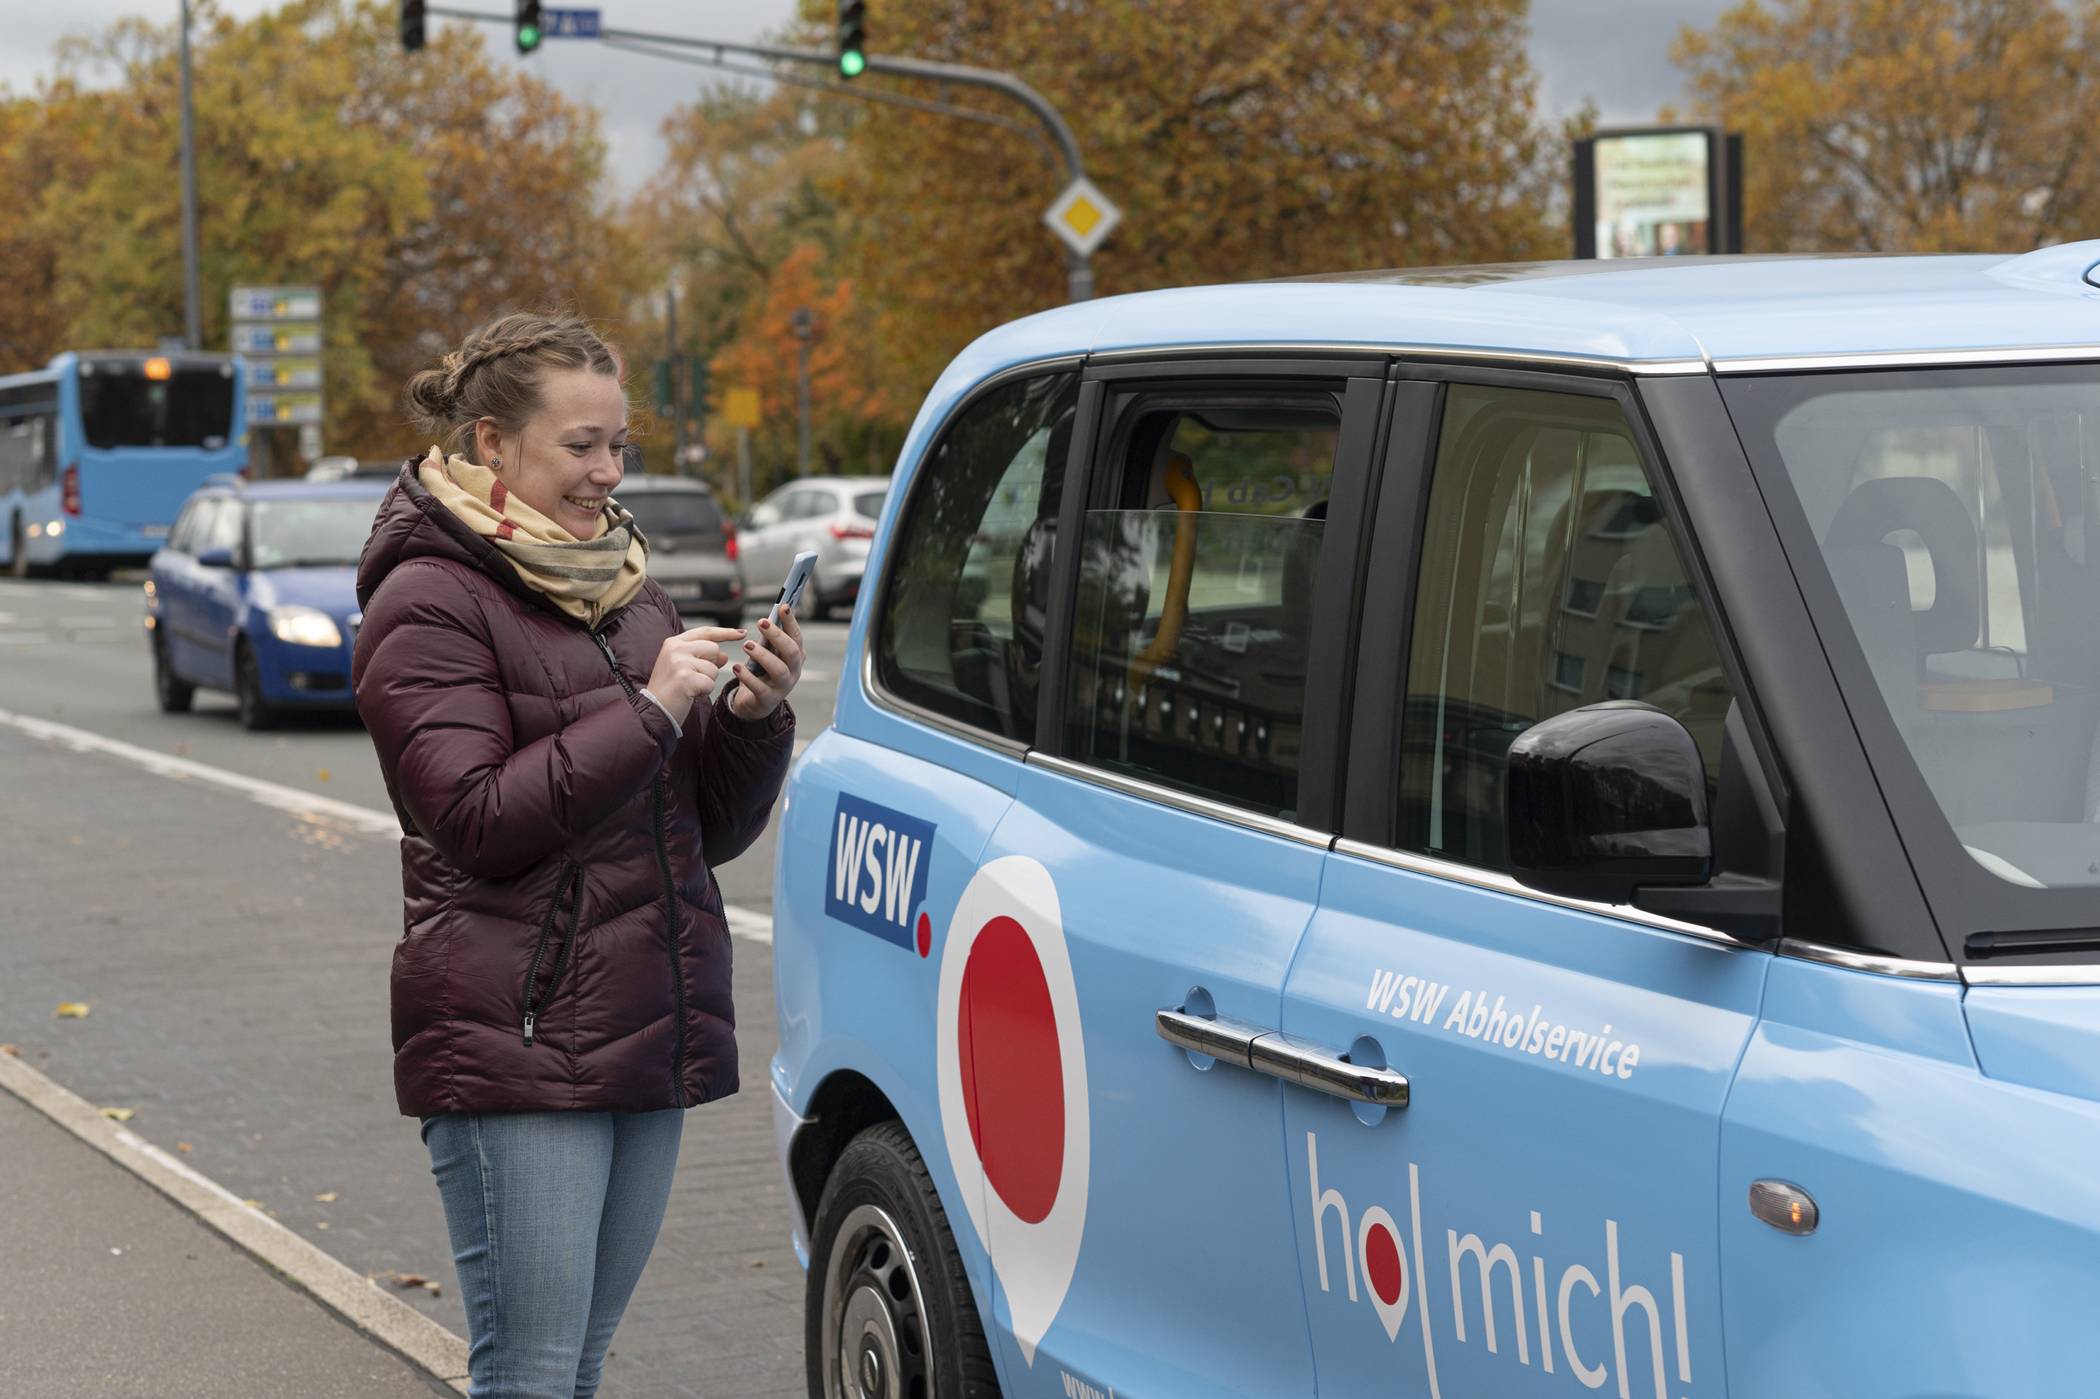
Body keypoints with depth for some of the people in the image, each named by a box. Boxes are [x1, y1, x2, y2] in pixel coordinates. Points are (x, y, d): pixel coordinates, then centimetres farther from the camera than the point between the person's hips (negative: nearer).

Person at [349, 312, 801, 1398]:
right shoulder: (429, 603, -6)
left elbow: (714, 830, 15)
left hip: (648, 1041, 7)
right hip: (513, 1052, -7)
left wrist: (752, 715, -4)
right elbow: (479, 822, -16)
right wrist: (649, 710, -17)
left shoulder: (622, 589, 17)